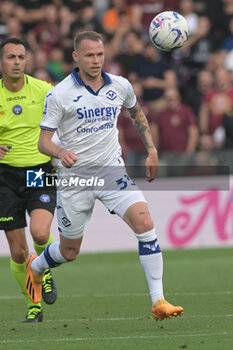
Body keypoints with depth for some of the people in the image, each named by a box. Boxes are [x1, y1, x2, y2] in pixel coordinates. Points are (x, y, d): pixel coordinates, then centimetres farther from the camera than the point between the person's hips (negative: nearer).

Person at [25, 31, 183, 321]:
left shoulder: (120, 86, 2)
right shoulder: (59, 94, -10)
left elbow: (136, 113, 24)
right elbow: (43, 141, -9)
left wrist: (151, 150, 16)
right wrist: (61, 152, -30)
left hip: (112, 172, 2)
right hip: (74, 178, -2)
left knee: (144, 223, -21)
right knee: (69, 251, 10)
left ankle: (158, 301, -19)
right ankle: (35, 267, 46)